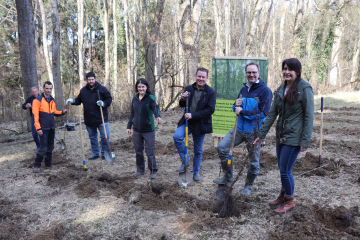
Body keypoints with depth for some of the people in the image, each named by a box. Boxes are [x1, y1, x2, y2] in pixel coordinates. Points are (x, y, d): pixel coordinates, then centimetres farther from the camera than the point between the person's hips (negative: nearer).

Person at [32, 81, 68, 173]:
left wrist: (62, 112, -1)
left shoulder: (52, 100, 11)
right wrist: (38, 128, -19)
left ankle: (48, 163, 28)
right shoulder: (38, 100, -10)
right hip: (43, 128, -7)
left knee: (50, 146, 14)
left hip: (51, 128, 7)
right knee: (43, 148, -7)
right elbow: (35, 115, -14)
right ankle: (37, 165, 7)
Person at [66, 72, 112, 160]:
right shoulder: (83, 90, 8)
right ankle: (95, 154, 27)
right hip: (89, 120, 4)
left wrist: (104, 103, -17)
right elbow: (79, 100, 19)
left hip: (101, 119, -4)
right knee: (92, 137, 14)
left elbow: (109, 99, 1)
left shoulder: (102, 89, -3)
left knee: (105, 136, -2)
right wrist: (72, 101, 0)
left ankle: (104, 154, 13)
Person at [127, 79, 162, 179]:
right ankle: (140, 170, 30)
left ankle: (153, 171, 18)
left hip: (148, 130, -4)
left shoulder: (150, 97, -9)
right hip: (137, 130, 5)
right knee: (138, 151, 12)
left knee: (150, 151, 0)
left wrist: (158, 116, -48)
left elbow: (155, 107, -27)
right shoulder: (135, 98, 6)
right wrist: (129, 126, 14)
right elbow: (132, 113, 14)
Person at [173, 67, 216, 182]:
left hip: (200, 125, -2)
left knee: (198, 151, 9)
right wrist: (183, 99, -13)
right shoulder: (189, 88, 4)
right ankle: (185, 161, -6)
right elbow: (181, 105, 12)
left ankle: (196, 173, 29)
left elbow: (210, 110, -15)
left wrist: (193, 115, -21)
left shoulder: (211, 92, -7)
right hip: (187, 121, 2)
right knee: (177, 136, -26)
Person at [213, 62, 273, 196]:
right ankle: (228, 177, 16)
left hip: (254, 132, -6)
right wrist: (236, 106, -6)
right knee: (222, 147, -1)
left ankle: (248, 186, 31)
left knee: (254, 161, 7)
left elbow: (263, 113, -20)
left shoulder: (265, 91, -11)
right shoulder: (244, 89, 10)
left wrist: (243, 112, -20)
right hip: (240, 128, 6)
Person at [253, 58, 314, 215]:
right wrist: (261, 135, 7)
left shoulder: (304, 89, -12)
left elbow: (309, 116, -13)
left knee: (285, 171, -1)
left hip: (294, 137, -6)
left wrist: (305, 141, -16)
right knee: (283, 169, 16)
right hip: (281, 135, 6)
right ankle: (283, 196, 35)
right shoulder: (281, 89, 6)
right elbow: (272, 114, 8)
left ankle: (290, 201, 21)